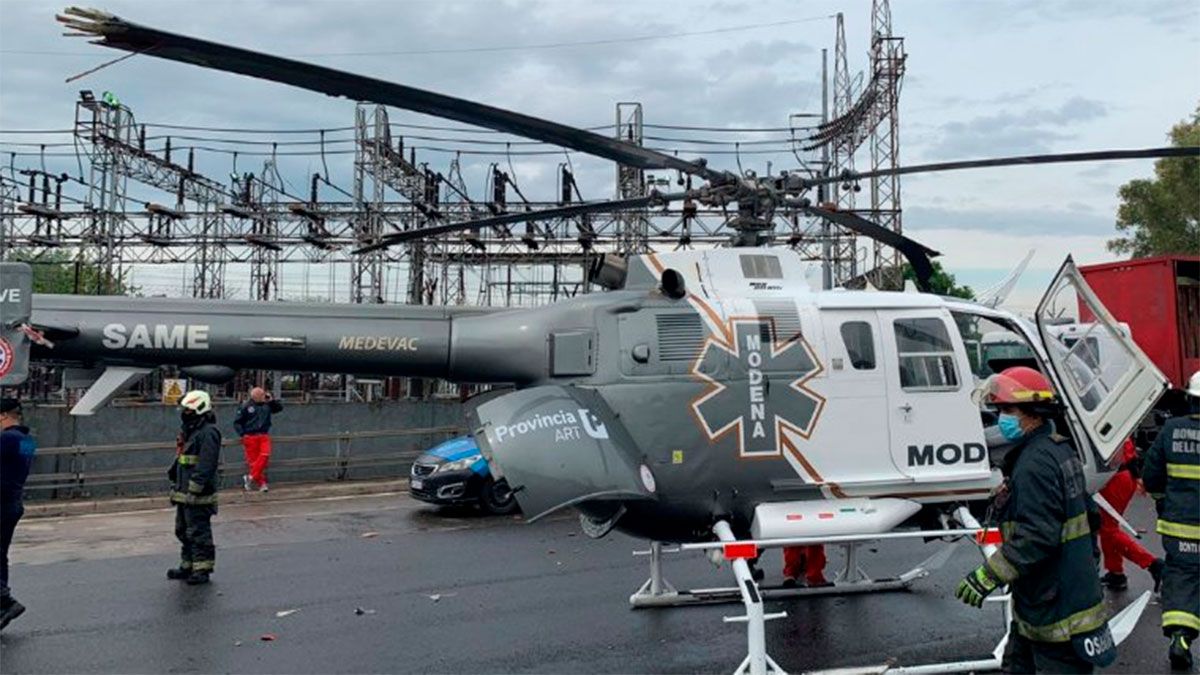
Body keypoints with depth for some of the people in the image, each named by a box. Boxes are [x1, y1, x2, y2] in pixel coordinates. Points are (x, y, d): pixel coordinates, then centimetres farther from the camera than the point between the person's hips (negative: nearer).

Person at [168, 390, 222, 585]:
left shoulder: (208, 433, -17)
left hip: (198, 496, -11)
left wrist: (194, 490, -24)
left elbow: (205, 466, -23)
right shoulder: (189, 432, 17)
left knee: (199, 533, -5)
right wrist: (176, 487, 21)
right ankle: (187, 567, 27)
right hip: (184, 494, 11)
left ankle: (202, 569, 2)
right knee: (183, 531, 17)